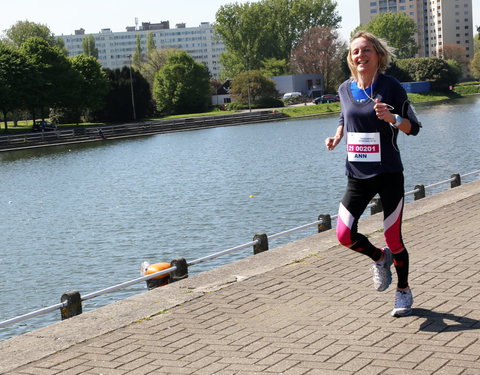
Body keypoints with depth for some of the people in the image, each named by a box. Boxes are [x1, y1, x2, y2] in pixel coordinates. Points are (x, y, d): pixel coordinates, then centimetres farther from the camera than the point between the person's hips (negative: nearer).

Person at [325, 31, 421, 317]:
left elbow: (414, 127, -7)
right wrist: (337, 137, 5)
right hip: (358, 175, 4)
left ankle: (404, 292, 27)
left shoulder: (390, 87, -9)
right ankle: (380, 259, 26)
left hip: (389, 174, -4)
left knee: (393, 239, 2)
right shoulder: (346, 89, 4)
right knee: (345, 235, -7)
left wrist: (392, 118, -26)